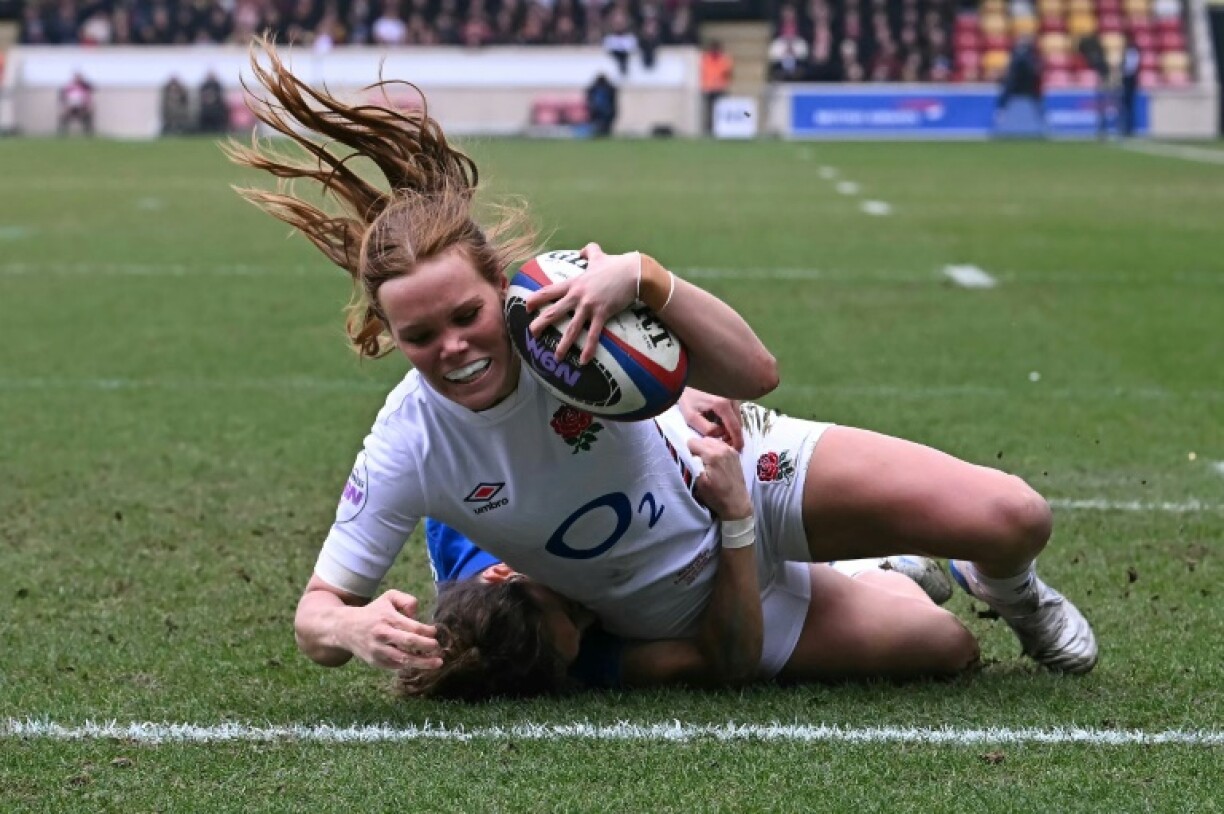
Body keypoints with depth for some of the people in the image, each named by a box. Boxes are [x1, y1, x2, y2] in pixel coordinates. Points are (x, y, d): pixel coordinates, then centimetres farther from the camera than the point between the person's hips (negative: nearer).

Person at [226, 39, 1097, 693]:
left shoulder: (558, 305, -30)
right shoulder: (408, 449, -27)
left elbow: (754, 374, -33)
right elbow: (315, 611, -20)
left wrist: (643, 278, -50)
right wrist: (355, 629, -45)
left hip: (745, 479, 0)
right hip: (690, 610, 0)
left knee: (1014, 520, -11)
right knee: (947, 650, -1)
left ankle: (1005, 589, 29)